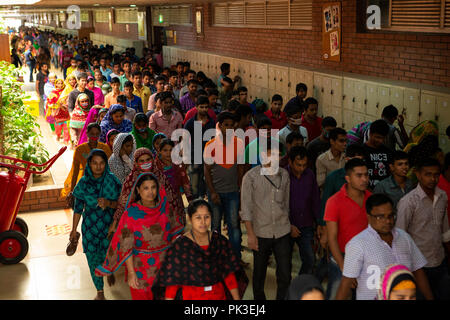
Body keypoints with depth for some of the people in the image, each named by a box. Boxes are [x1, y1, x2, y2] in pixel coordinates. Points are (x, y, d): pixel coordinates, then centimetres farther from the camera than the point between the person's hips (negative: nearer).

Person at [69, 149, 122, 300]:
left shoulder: (112, 180, -6)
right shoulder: (83, 183, -5)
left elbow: (119, 203, -2)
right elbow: (78, 208, 2)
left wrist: (109, 203, -24)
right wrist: (74, 230, 7)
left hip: (109, 225, 0)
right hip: (90, 227, 0)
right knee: (93, 258, 3)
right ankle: (100, 291, 21)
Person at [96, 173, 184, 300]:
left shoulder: (164, 207, -5)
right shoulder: (131, 214, -15)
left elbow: (174, 232, 8)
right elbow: (126, 246, -13)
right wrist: (131, 273, -15)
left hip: (165, 264, 3)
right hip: (142, 267, -3)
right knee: (142, 296, 9)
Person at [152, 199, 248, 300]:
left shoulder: (220, 241, 3)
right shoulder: (179, 246, -7)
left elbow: (229, 274, 7)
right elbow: (171, 280, -5)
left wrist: (236, 298, 3)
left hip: (219, 295, 3)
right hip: (191, 296, -2)